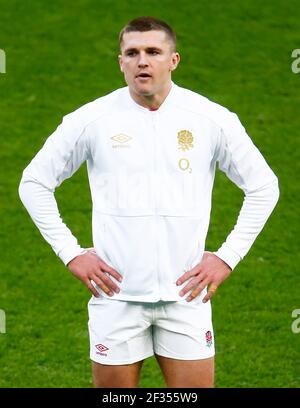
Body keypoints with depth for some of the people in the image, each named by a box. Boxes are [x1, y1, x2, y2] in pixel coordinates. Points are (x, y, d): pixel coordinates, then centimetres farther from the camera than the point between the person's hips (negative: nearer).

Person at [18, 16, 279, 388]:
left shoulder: (213, 119, 1)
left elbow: (263, 186, 10)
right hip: (116, 294, 0)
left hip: (186, 292, 0)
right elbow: (34, 182, 8)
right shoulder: (91, 120, -1)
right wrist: (70, 253, 1)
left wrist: (228, 257, 3)